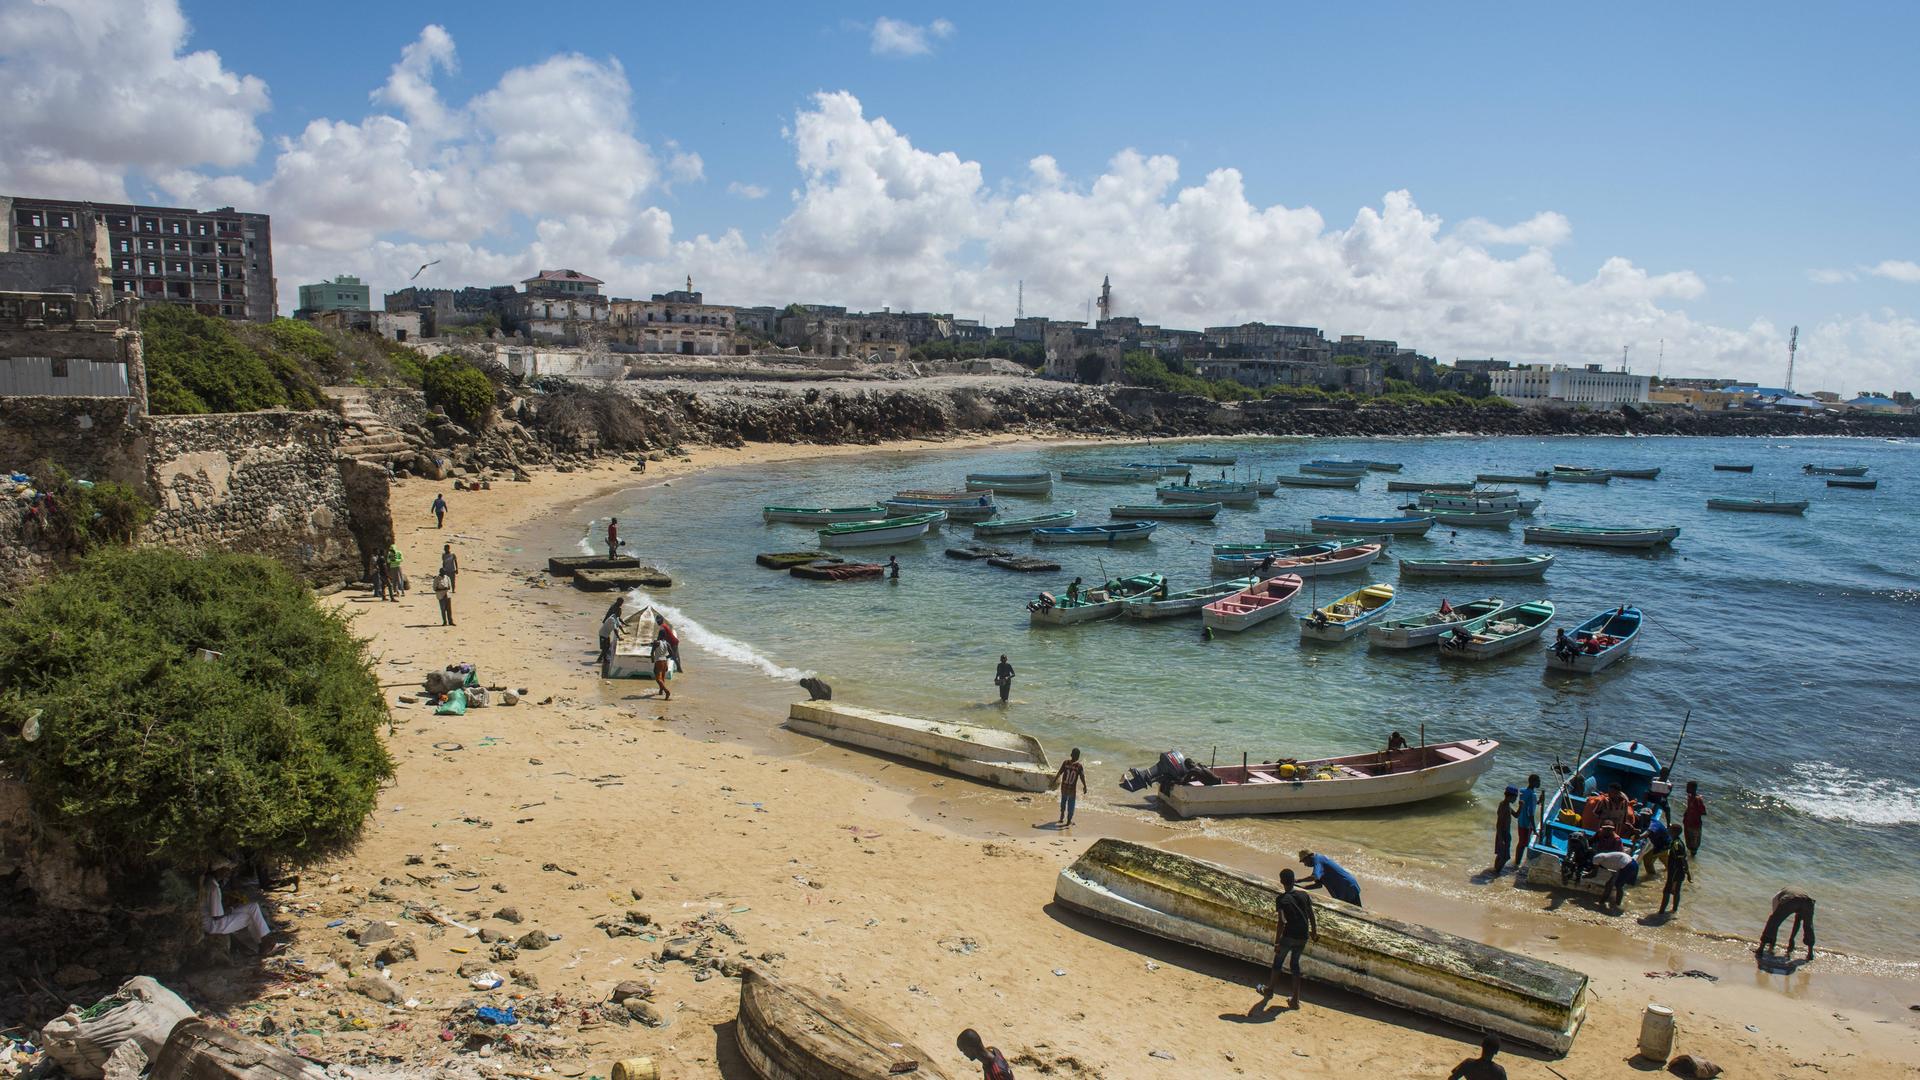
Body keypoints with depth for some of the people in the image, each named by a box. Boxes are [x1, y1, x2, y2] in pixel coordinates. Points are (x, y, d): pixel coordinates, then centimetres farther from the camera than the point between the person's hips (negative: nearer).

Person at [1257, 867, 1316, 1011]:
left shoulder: (1281, 899, -13)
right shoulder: (1304, 895, 1)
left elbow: (1281, 922, -18)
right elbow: (1311, 916, 8)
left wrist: (1276, 942, -14)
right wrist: (1314, 931, 24)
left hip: (1289, 937, -5)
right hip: (1303, 938, 5)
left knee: (1278, 962, 16)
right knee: (1294, 964, 19)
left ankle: (1269, 990, 34)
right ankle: (1295, 1000, 18)